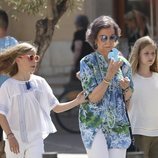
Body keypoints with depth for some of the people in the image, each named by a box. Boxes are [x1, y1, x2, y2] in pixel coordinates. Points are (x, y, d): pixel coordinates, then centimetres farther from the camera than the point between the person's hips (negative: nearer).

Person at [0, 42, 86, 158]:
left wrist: (77, 102, -5)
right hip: (16, 139, -2)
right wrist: (10, 136, -17)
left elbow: (56, 108, 7)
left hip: (36, 139, 2)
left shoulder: (40, 82, 3)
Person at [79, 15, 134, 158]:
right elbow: (93, 98, -13)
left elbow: (128, 98, 11)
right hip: (94, 125, -4)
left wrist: (126, 87, -12)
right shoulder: (87, 63, -6)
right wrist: (109, 75, -23)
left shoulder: (122, 62, 5)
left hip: (118, 124, 4)